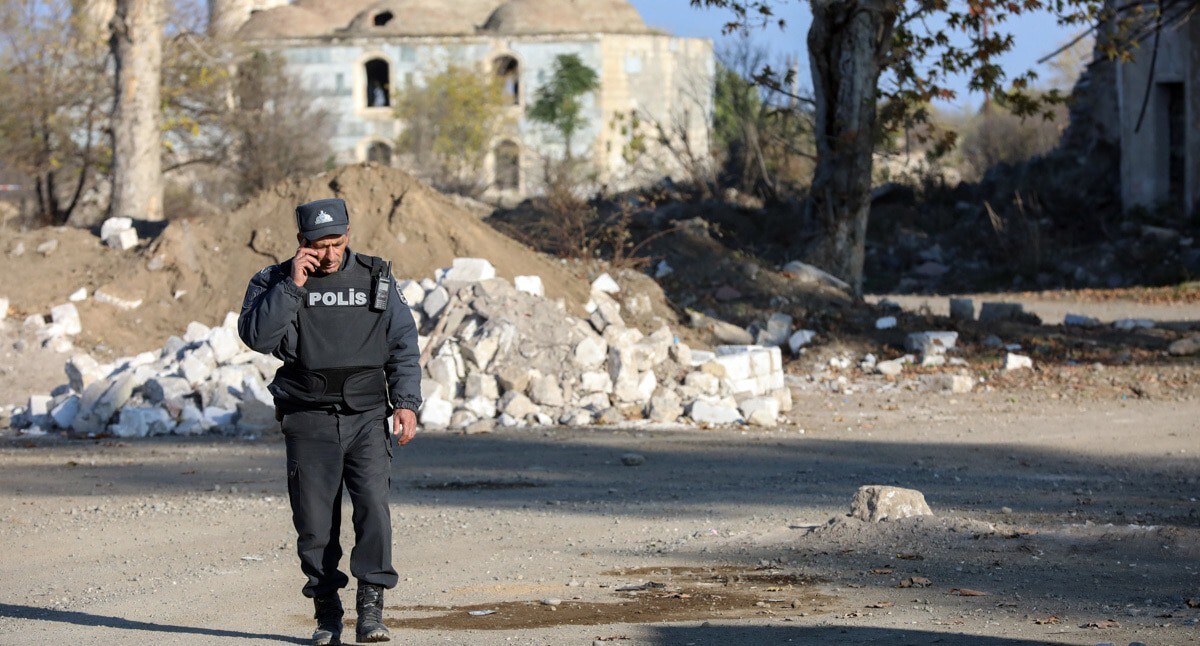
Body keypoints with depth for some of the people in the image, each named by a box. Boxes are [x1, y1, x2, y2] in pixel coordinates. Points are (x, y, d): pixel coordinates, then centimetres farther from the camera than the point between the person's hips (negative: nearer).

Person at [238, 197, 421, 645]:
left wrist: (406, 402, 0)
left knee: (373, 504, -14)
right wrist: (292, 286, -16)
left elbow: (403, 345, 10)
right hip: (308, 419, -1)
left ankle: (371, 607, -13)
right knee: (315, 519, -1)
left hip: (367, 416, 1)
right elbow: (257, 335, -12)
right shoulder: (275, 282, 4)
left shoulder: (376, 279, 10)